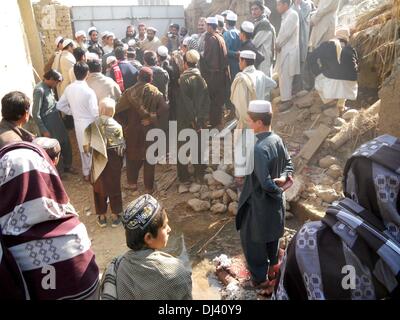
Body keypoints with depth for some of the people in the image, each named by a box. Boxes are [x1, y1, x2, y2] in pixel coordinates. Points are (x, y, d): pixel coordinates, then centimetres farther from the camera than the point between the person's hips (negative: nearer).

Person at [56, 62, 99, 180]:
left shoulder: (69, 88, -3)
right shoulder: (89, 91, -23)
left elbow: (60, 106, 6)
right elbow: (95, 113, -21)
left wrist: (73, 112, 13)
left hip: (78, 123, 6)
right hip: (90, 124, -6)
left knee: (83, 148, 20)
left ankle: (86, 173, 34)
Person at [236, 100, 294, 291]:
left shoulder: (259, 148, -31)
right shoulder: (276, 139, -4)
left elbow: (266, 183, -31)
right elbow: (289, 163, 8)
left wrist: (278, 191, -12)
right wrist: (284, 177, -9)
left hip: (260, 202, -8)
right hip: (274, 202, 9)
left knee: (253, 241, 12)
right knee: (271, 235, 26)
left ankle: (259, 279, 30)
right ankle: (272, 268, 46)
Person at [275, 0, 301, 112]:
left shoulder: (292, 14, -12)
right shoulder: (286, 16, 16)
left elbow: (286, 33, -19)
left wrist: (278, 44, -8)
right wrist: (278, 44, 1)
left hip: (289, 51, -9)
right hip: (285, 50, 9)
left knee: (285, 76, -7)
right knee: (285, 76, 13)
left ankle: (286, 99, -1)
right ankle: (286, 97, 22)